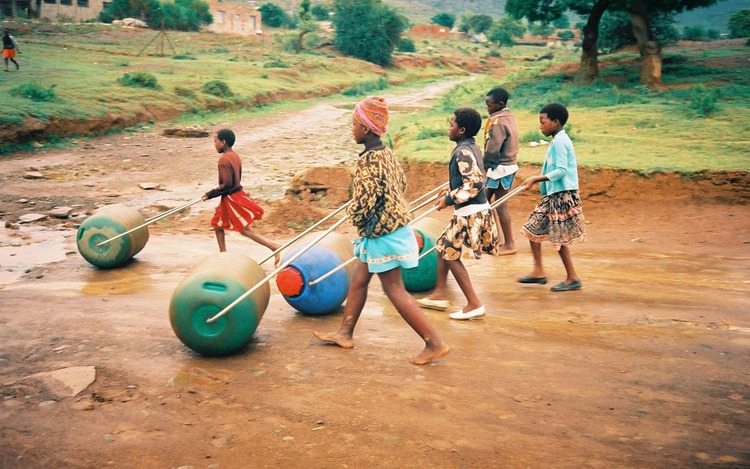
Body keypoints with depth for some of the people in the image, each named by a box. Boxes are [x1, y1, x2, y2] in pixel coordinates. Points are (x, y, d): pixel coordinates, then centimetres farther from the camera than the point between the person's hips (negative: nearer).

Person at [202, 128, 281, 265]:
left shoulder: (224, 159, -20)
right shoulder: (235, 156, 7)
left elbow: (227, 184, -23)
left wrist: (211, 194, -11)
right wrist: (214, 192, 20)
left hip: (231, 199, -9)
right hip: (237, 194, 9)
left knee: (245, 230, -2)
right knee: (217, 225, 19)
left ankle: (273, 246, -4)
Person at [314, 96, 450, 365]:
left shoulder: (369, 160, -22)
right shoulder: (386, 153, 6)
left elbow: (364, 201, -27)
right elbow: (402, 183, 16)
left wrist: (355, 217, -5)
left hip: (381, 232, -10)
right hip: (393, 226, 10)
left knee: (395, 291, -2)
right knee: (358, 280, 20)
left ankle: (435, 344, 2)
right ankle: (345, 333, 34)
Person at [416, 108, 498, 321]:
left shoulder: (463, 152, -18)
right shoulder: (472, 147, 12)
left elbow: (474, 183, -26)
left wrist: (449, 199, -18)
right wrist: (450, 195, 21)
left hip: (470, 213, -10)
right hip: (477, 210, 10)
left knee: (450, 255, -1)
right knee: (442, 248, 18)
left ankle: (474, 305, 2)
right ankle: (440, 294, 27)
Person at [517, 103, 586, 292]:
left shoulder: (559, 141, -15)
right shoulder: (558, 140, 14)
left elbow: (561, 170, -23)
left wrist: (537, 179, -25)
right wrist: (539, 181, 15)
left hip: (562, 196, -10)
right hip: (553, 195, 10)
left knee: (559, 238, -3)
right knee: (532, 228, 13)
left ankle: (573, 278, 9)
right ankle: (538, 271, 20)